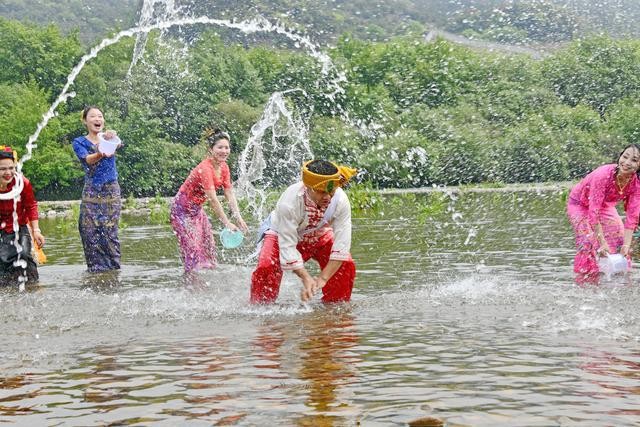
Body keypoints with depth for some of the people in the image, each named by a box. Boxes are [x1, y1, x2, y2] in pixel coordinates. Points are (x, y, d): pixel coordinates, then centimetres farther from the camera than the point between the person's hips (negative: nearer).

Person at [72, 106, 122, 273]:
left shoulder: (108, 138, 6)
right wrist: (100, 154, -42)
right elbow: (87, 159, -17)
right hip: (91, 193, 0)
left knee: (110, 232, -4)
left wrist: (112, 139, -46)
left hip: (111, 191, 0)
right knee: (90, 234, -6)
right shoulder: (79, 142, 3)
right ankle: (96, 269, 0)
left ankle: (114, 268, 3)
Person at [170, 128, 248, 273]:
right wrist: (227, 224, -31)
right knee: (194, 250, -11)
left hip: (197, 209, 9)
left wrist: (239, 218, -13)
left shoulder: (223, 167, -3)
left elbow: (230, 194, -4)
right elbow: (213, 200, -32)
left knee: (208, 247, 7)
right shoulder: (205, 168, -30)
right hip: (182, 210, -9)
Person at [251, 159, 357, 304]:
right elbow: (288, 246, -35)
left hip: (318, 234, 3)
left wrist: (323, 278, -35)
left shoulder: (341, 201, -31)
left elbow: (341, 243, -30)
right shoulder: (289, 201, -40)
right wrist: (306, 278, -40)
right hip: (283, 234, -3)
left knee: (346, 265, -15)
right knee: (266, 266, -28)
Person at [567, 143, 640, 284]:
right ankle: (585, 284, -10)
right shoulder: (603, 175, -40)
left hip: (605, 205, 5)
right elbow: (593, 212, -39)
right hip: (580, 204, -5)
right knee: (589, 241, -21)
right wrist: (602, 243, -38)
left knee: (620, 239, -2)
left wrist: (626, 244, -30)